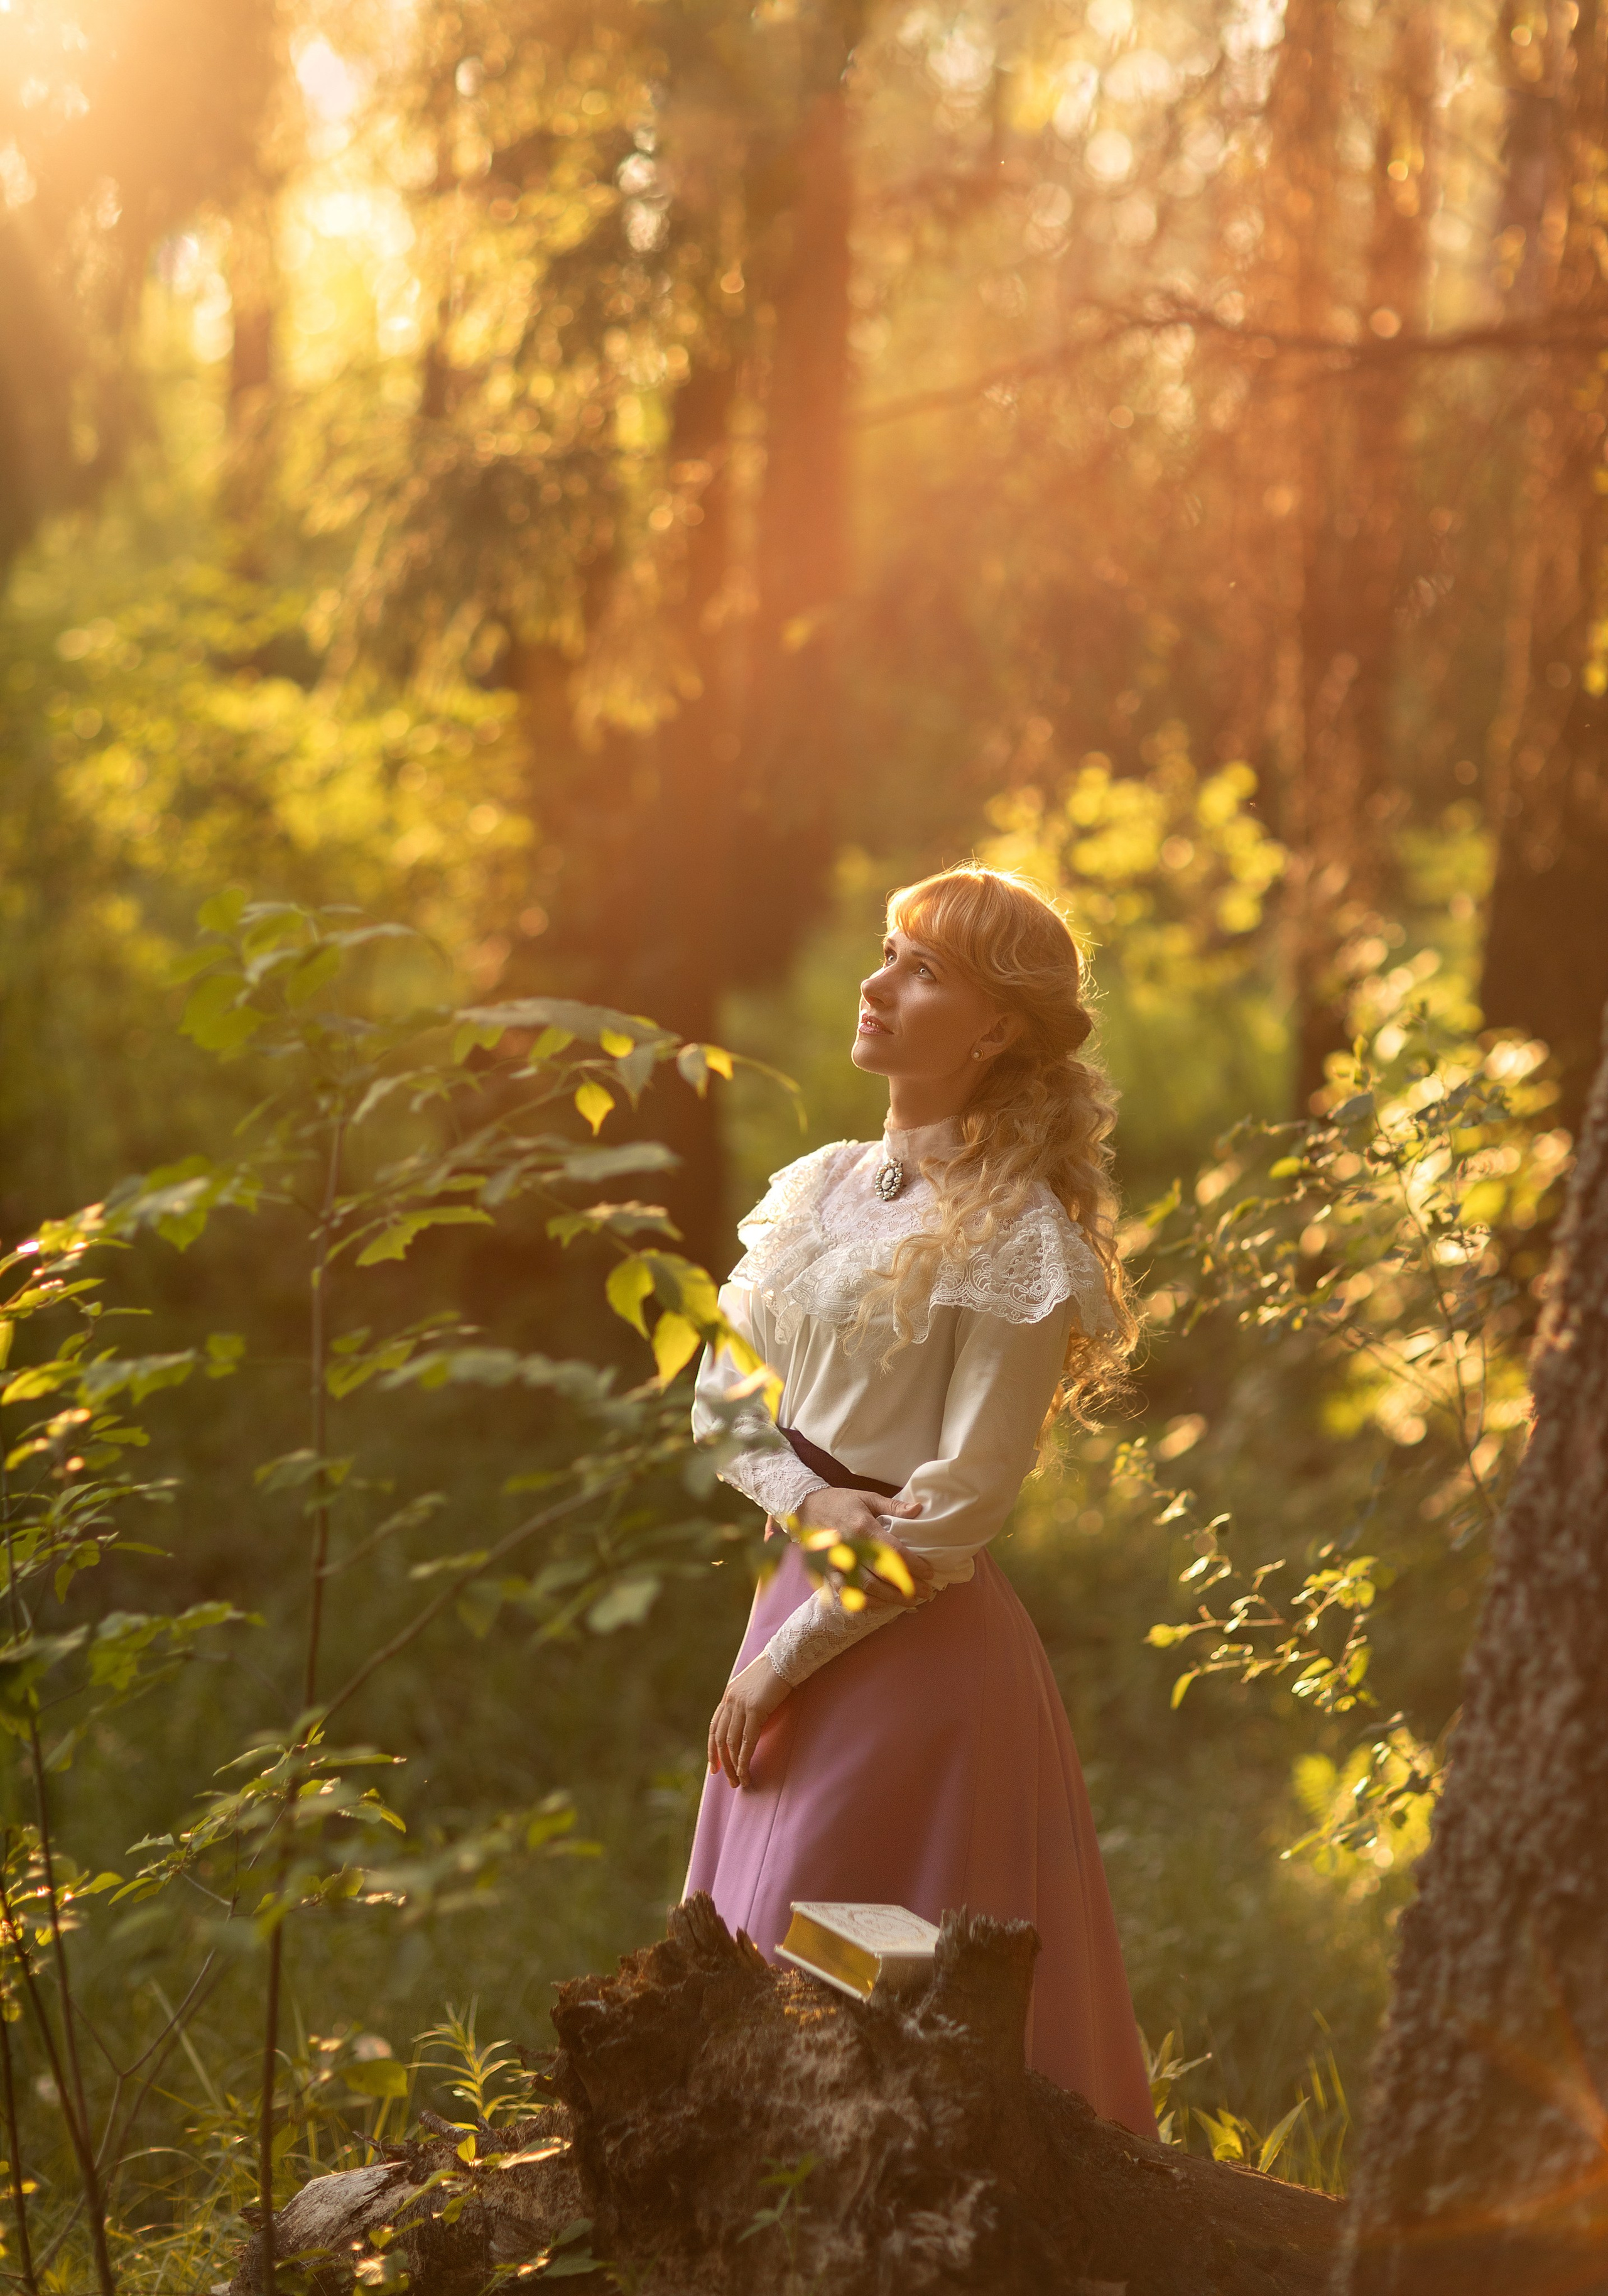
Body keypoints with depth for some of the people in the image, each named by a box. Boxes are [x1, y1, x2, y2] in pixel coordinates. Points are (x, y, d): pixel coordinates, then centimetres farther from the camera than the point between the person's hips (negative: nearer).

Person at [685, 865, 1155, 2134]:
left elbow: (959, 1505, -15)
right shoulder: (825, 1188, 8)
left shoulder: (1013, 1237, -13)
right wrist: (809, 1509, -9)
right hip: (798, 1590, 7)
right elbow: (723, 1396, 11)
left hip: (917, 1638, -7)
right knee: (744, 1973, 14)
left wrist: (790, 1654, -12)